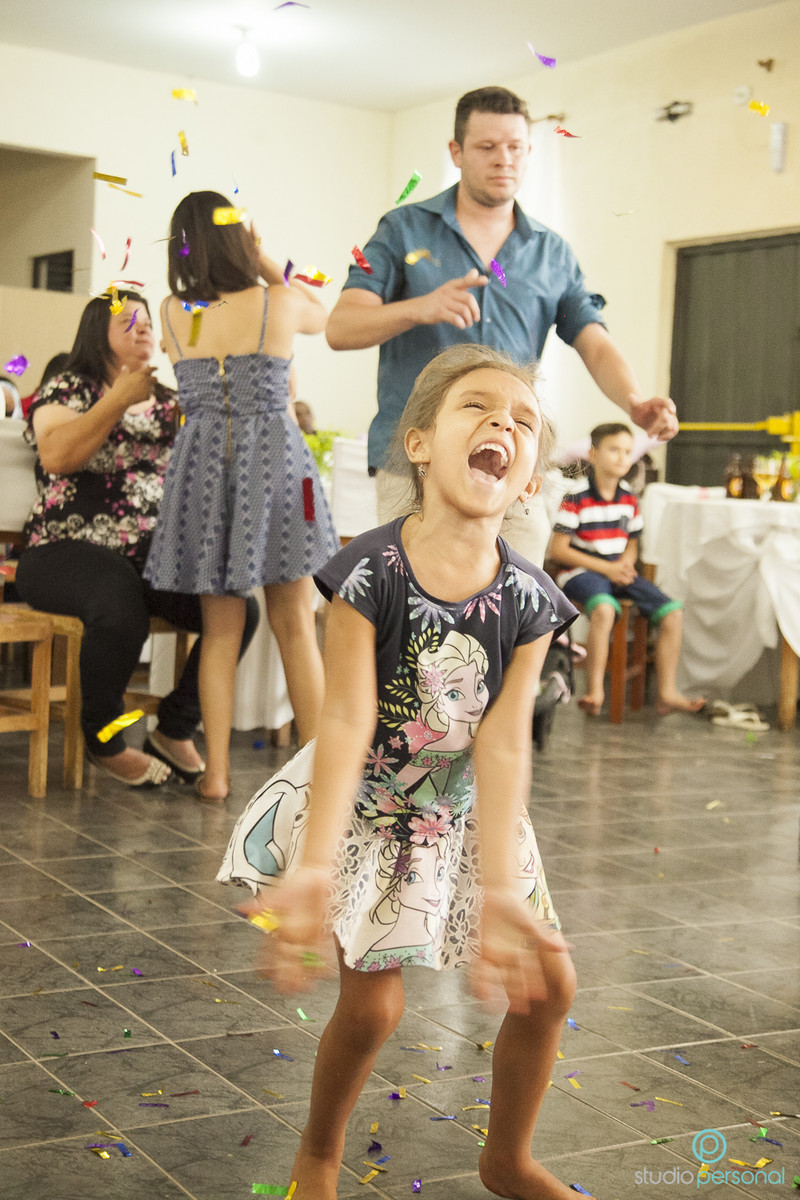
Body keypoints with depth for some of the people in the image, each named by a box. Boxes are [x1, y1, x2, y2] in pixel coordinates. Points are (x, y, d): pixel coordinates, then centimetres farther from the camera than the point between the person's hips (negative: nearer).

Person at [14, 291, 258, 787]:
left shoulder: (168, 401, 18)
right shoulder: (69, 388, 3)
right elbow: (55, 456, -16)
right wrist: (119, 400, -17)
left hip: (153, 553, 5)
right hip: (70, 550, -5)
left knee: (240, 607, -20)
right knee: (121, 611, -38)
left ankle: (175, 731, 0)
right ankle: (105, 743, -11)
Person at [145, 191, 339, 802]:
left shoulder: (174, 312, 1)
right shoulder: (281, 303, -5)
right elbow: (325, 315, 18)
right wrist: (269, 265, 20)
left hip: (203, 465, 2)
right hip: (273, 458, -2)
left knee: (221, 628, 10)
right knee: (295, 625, 5)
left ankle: (216, 771, 8)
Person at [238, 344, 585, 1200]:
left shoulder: (527, 602, -15)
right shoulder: (369, 575, -24)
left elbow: (501, 744, -20)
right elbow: (346, 722, -29)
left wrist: (496, 887, -30)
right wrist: (314, 871, -40)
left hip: (468, 810, 4)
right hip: (368, 807, -4)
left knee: (546, 987, 5)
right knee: (370, 1008, -6)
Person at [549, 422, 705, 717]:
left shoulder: (629, 499, 9)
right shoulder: (576, 498, -11)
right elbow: (558, 550, -12)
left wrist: (625, 563, -6)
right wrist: (606, 568, -15)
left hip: (618, 571, 7)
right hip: (581, 571, -6)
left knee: (672, 612, -10)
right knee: (604, 609, -39)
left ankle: (667, 694, -6)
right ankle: (595, 692, -31)